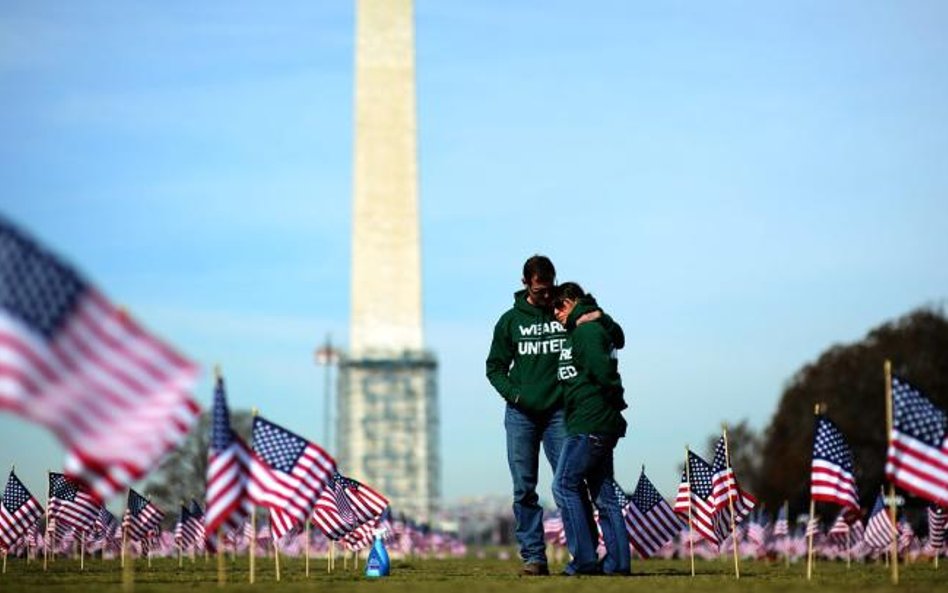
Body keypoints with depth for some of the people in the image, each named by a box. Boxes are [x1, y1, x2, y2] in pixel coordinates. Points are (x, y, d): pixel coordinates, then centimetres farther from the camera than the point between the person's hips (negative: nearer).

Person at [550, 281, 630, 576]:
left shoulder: (586, 331, -12)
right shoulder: (600, 328, 18)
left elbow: (602, 369, -20)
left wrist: (616, 401, -7)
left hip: (589, 424, -10)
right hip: (602, 424, 10)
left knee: (565, 485, -7)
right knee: (604, 493, 10)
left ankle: (585, 559, -9)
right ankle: (617, 561, 10)